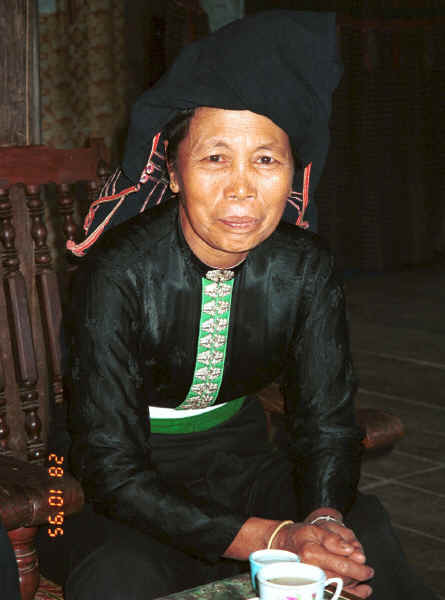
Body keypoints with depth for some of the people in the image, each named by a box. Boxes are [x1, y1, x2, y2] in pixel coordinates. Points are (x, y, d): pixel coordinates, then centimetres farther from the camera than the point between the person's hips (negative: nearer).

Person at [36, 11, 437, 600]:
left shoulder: (307, 271, -9)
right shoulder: (119, 275, -21)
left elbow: (328, 422, -1)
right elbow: (112, 468, -23)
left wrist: (323, 519, -26)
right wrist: (272, 539, -33)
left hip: (242, 459, 3)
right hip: (137, 483, -3)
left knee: (368, 543, -24)